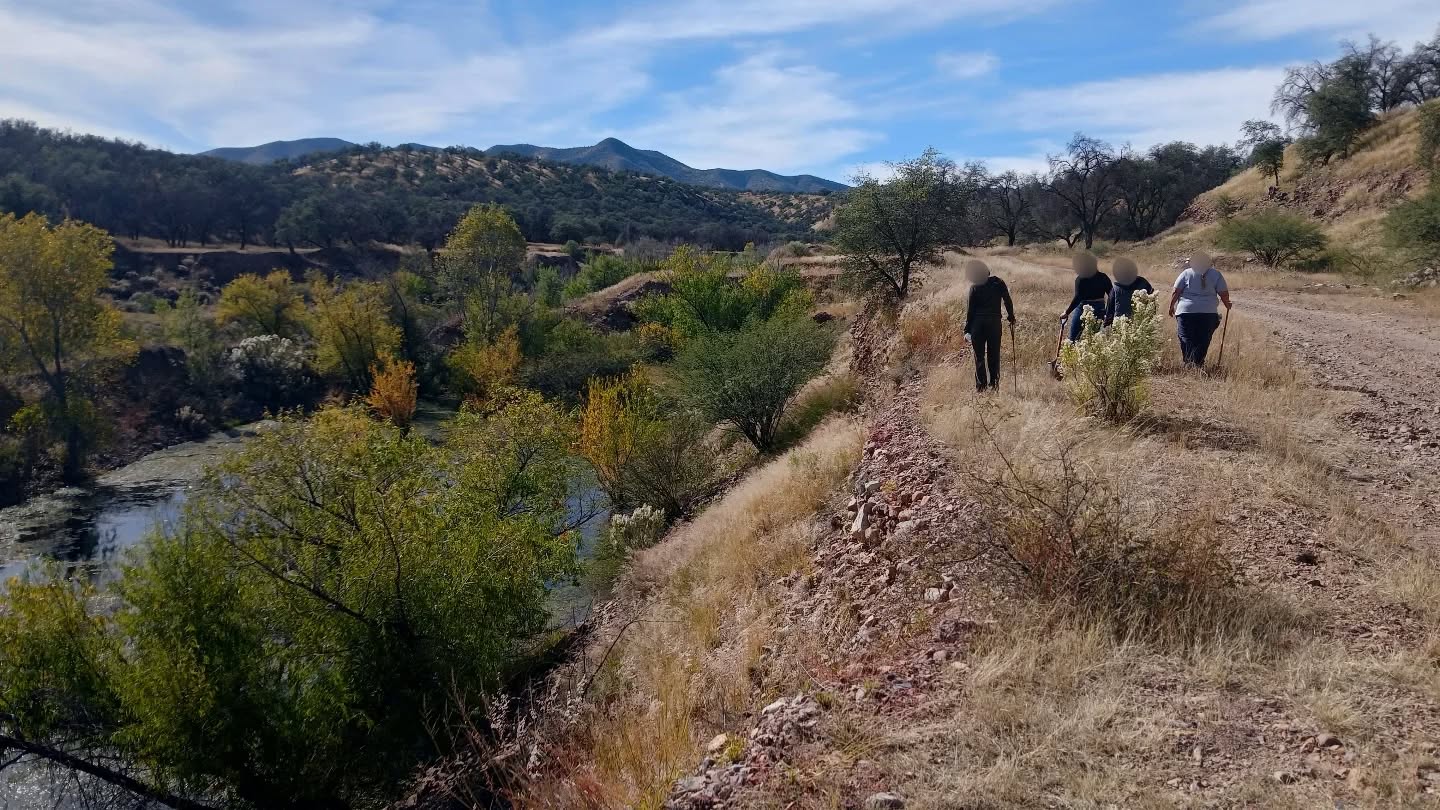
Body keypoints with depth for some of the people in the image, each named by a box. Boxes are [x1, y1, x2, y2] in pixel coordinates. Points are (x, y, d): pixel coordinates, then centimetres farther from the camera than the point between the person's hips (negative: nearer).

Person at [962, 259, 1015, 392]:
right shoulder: (998, 283, 2)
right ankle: (994, 383, 9)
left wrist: (967, 330, -1)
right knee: (994, 355, 11)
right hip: (995, 323, 2)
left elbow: (969, 311, -5)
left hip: (978, 325, -2)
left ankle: (981, 385, 2)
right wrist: (1011, 316, 18)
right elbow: (1008, 301, 5)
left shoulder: (974, 288, -6)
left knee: (979, 356, 5)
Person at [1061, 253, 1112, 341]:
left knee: (1073, 338, 2)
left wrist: (1067, 313, -19)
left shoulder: (1080, 279, -10)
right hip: (1100, 310, 5)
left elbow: (1077, 298, -17)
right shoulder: (1103, 277, 6)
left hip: (1083, 309, -5)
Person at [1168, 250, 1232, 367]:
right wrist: (1227, 305, 23)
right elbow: (1224, 294, 4)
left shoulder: (1186, 273, 5)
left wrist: (1171, 307, 13)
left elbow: (1176, 292, 1)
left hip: (1186, 312, -1)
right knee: (1203, 342, 8)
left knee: (1187, 341, -1)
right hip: (1209, 313, 1)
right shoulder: (1216, 274, 7)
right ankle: (1198, 365, 3)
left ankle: (1189, 364, -14)